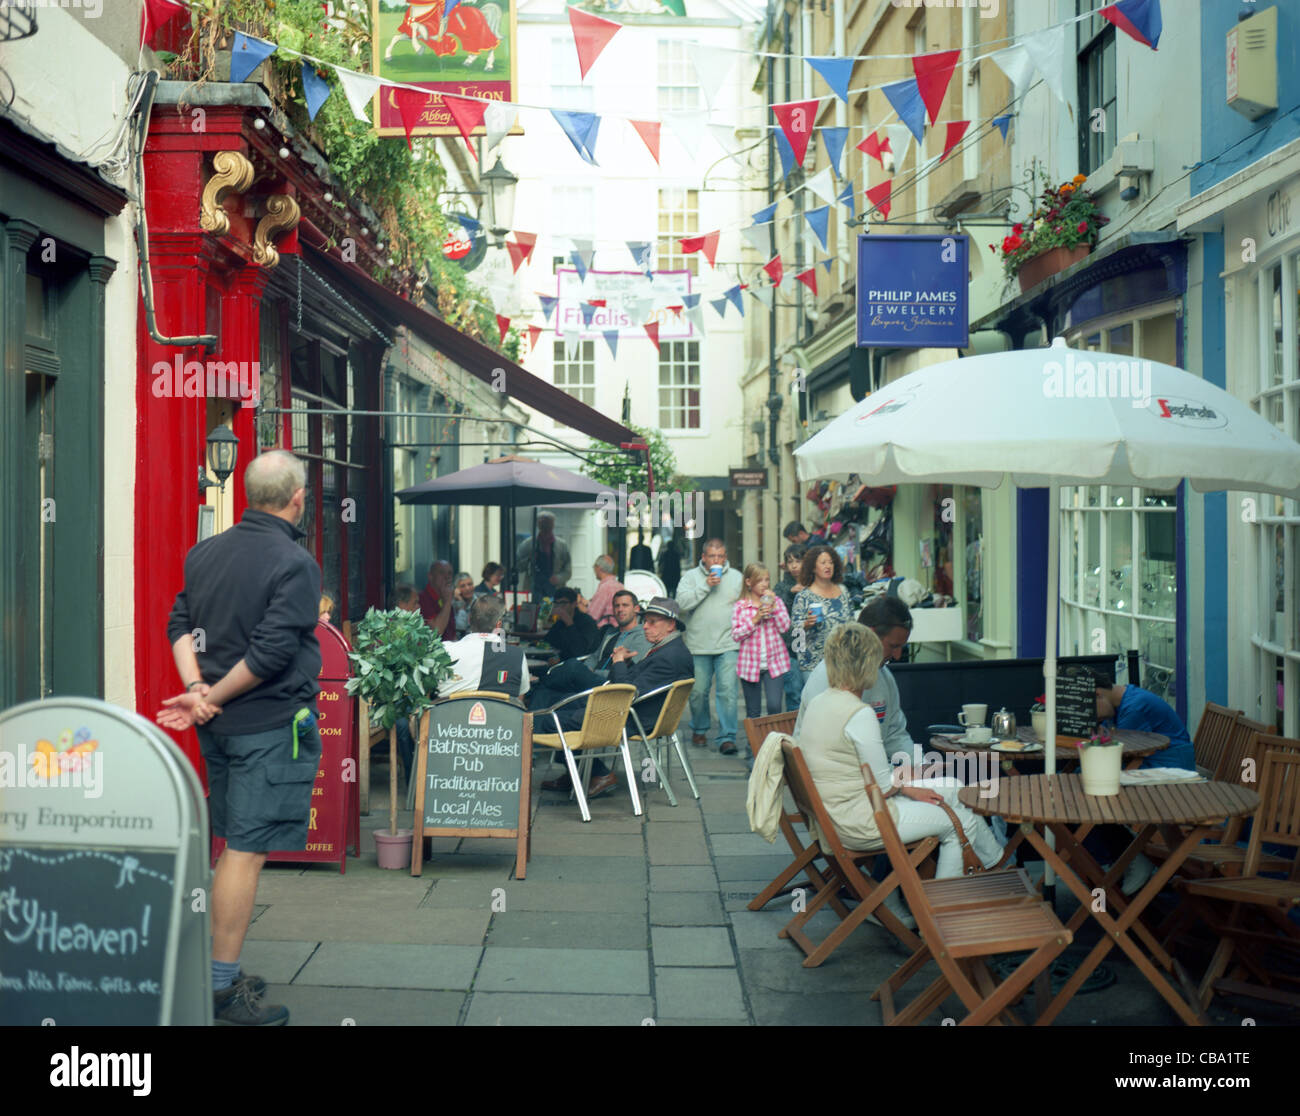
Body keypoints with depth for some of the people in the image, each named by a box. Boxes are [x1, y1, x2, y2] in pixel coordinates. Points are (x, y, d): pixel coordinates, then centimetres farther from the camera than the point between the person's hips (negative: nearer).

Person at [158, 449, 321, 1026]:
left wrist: (197, 689, -3)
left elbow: (180, 623, 7)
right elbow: (272, 653, -21)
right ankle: (224, 987, 3)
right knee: (246, 851, -3)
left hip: (220, 725, 8)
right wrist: (214, 698, -11)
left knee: (233, 845, 18)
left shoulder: (205, 552, 8)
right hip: (272, 726, -8)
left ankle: (223, 972, 26)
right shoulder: (295, 564, -16)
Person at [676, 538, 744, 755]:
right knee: (698, 692, 6)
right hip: (698, 645, 0)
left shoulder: (736, 577, 9)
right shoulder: (690, 576, 5)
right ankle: (699, 730, 28)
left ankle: (727, 737, -7)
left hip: (728, 645, 0)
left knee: (728, 691, -9)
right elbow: (683, 602, -9)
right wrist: (705, 586, -15)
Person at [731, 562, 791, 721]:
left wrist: (773, 606, -11)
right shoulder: (740, 606, 1)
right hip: (750, 664, 0)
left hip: (774, 663, 0)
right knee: (753, 713, 8)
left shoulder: (775, 601, 5)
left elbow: (785, 627, -4)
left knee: (774, 706, -12)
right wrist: (755, 619, -15)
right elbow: (736, 635, -6)